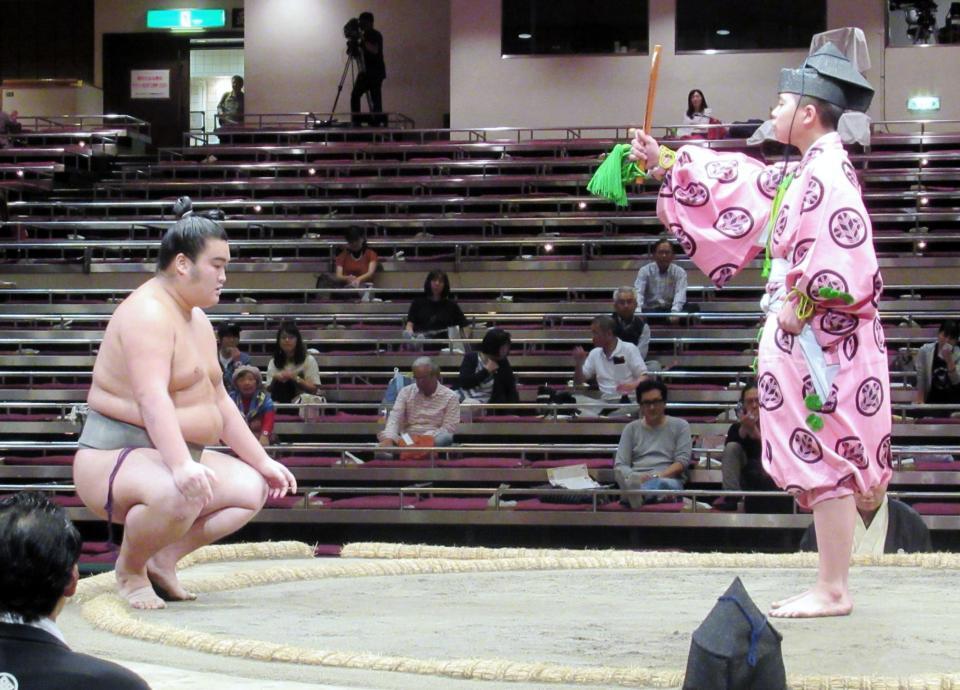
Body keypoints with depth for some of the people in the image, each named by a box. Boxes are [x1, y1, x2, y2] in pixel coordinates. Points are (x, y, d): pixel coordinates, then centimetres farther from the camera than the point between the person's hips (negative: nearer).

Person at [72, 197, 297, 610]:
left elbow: (219, 400, 20)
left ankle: (163, 558, 6)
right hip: (113, 461, -10)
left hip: (172, 459, 10)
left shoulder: (197, 320, 14)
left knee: (253, 486, 2)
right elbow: (152, 398, -32)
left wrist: (262, 461, 16)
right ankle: (129, 568, -8)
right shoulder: (148, 313, -18)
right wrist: (180, 466, -44)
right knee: (180, 495, -38)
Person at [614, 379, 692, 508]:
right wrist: (635, 477, -14)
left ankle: (636, 494, -74)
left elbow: (682, 461, 4)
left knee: (662, 484, -42)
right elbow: (620, 465, 11)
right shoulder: (631, 429, 21)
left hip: (669, 479, -2)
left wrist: (657, 476, -13)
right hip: (636, 479, 2)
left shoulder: (680, 425, 16)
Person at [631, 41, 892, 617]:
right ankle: (830, 587, 16)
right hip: (803, 339, 10)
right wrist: (667, 165, 29)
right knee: (823, 463, 11)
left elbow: (847, 265, -23)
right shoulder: (803, 174, 15)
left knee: (827, 462, -5)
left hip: (823, 342, -10)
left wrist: (801, 307, -16)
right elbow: (740, 182, 26)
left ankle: (834, 592, 0)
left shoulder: (829, 174, -14)